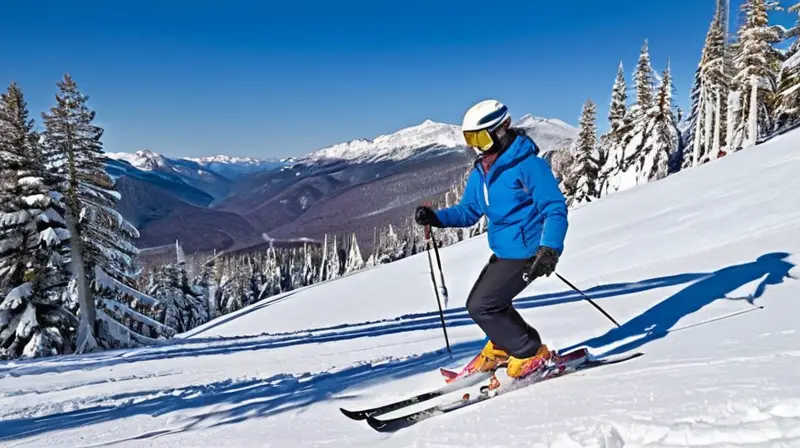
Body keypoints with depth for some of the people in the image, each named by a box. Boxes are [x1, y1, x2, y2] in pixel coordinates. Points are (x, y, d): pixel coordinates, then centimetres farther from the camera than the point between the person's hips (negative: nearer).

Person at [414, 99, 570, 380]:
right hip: (503, 252, 9)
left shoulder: (527, 164, -19)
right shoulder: (480, 173, 7)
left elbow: (555, 208, -21)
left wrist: (549, 248, -35)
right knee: (479, 303, 21)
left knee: (481, 306, -8)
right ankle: (502, 346, 41)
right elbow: (468, 211, 11)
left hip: (525, 251, -9)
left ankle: (532, 354, 7)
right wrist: (435, 217, -6)